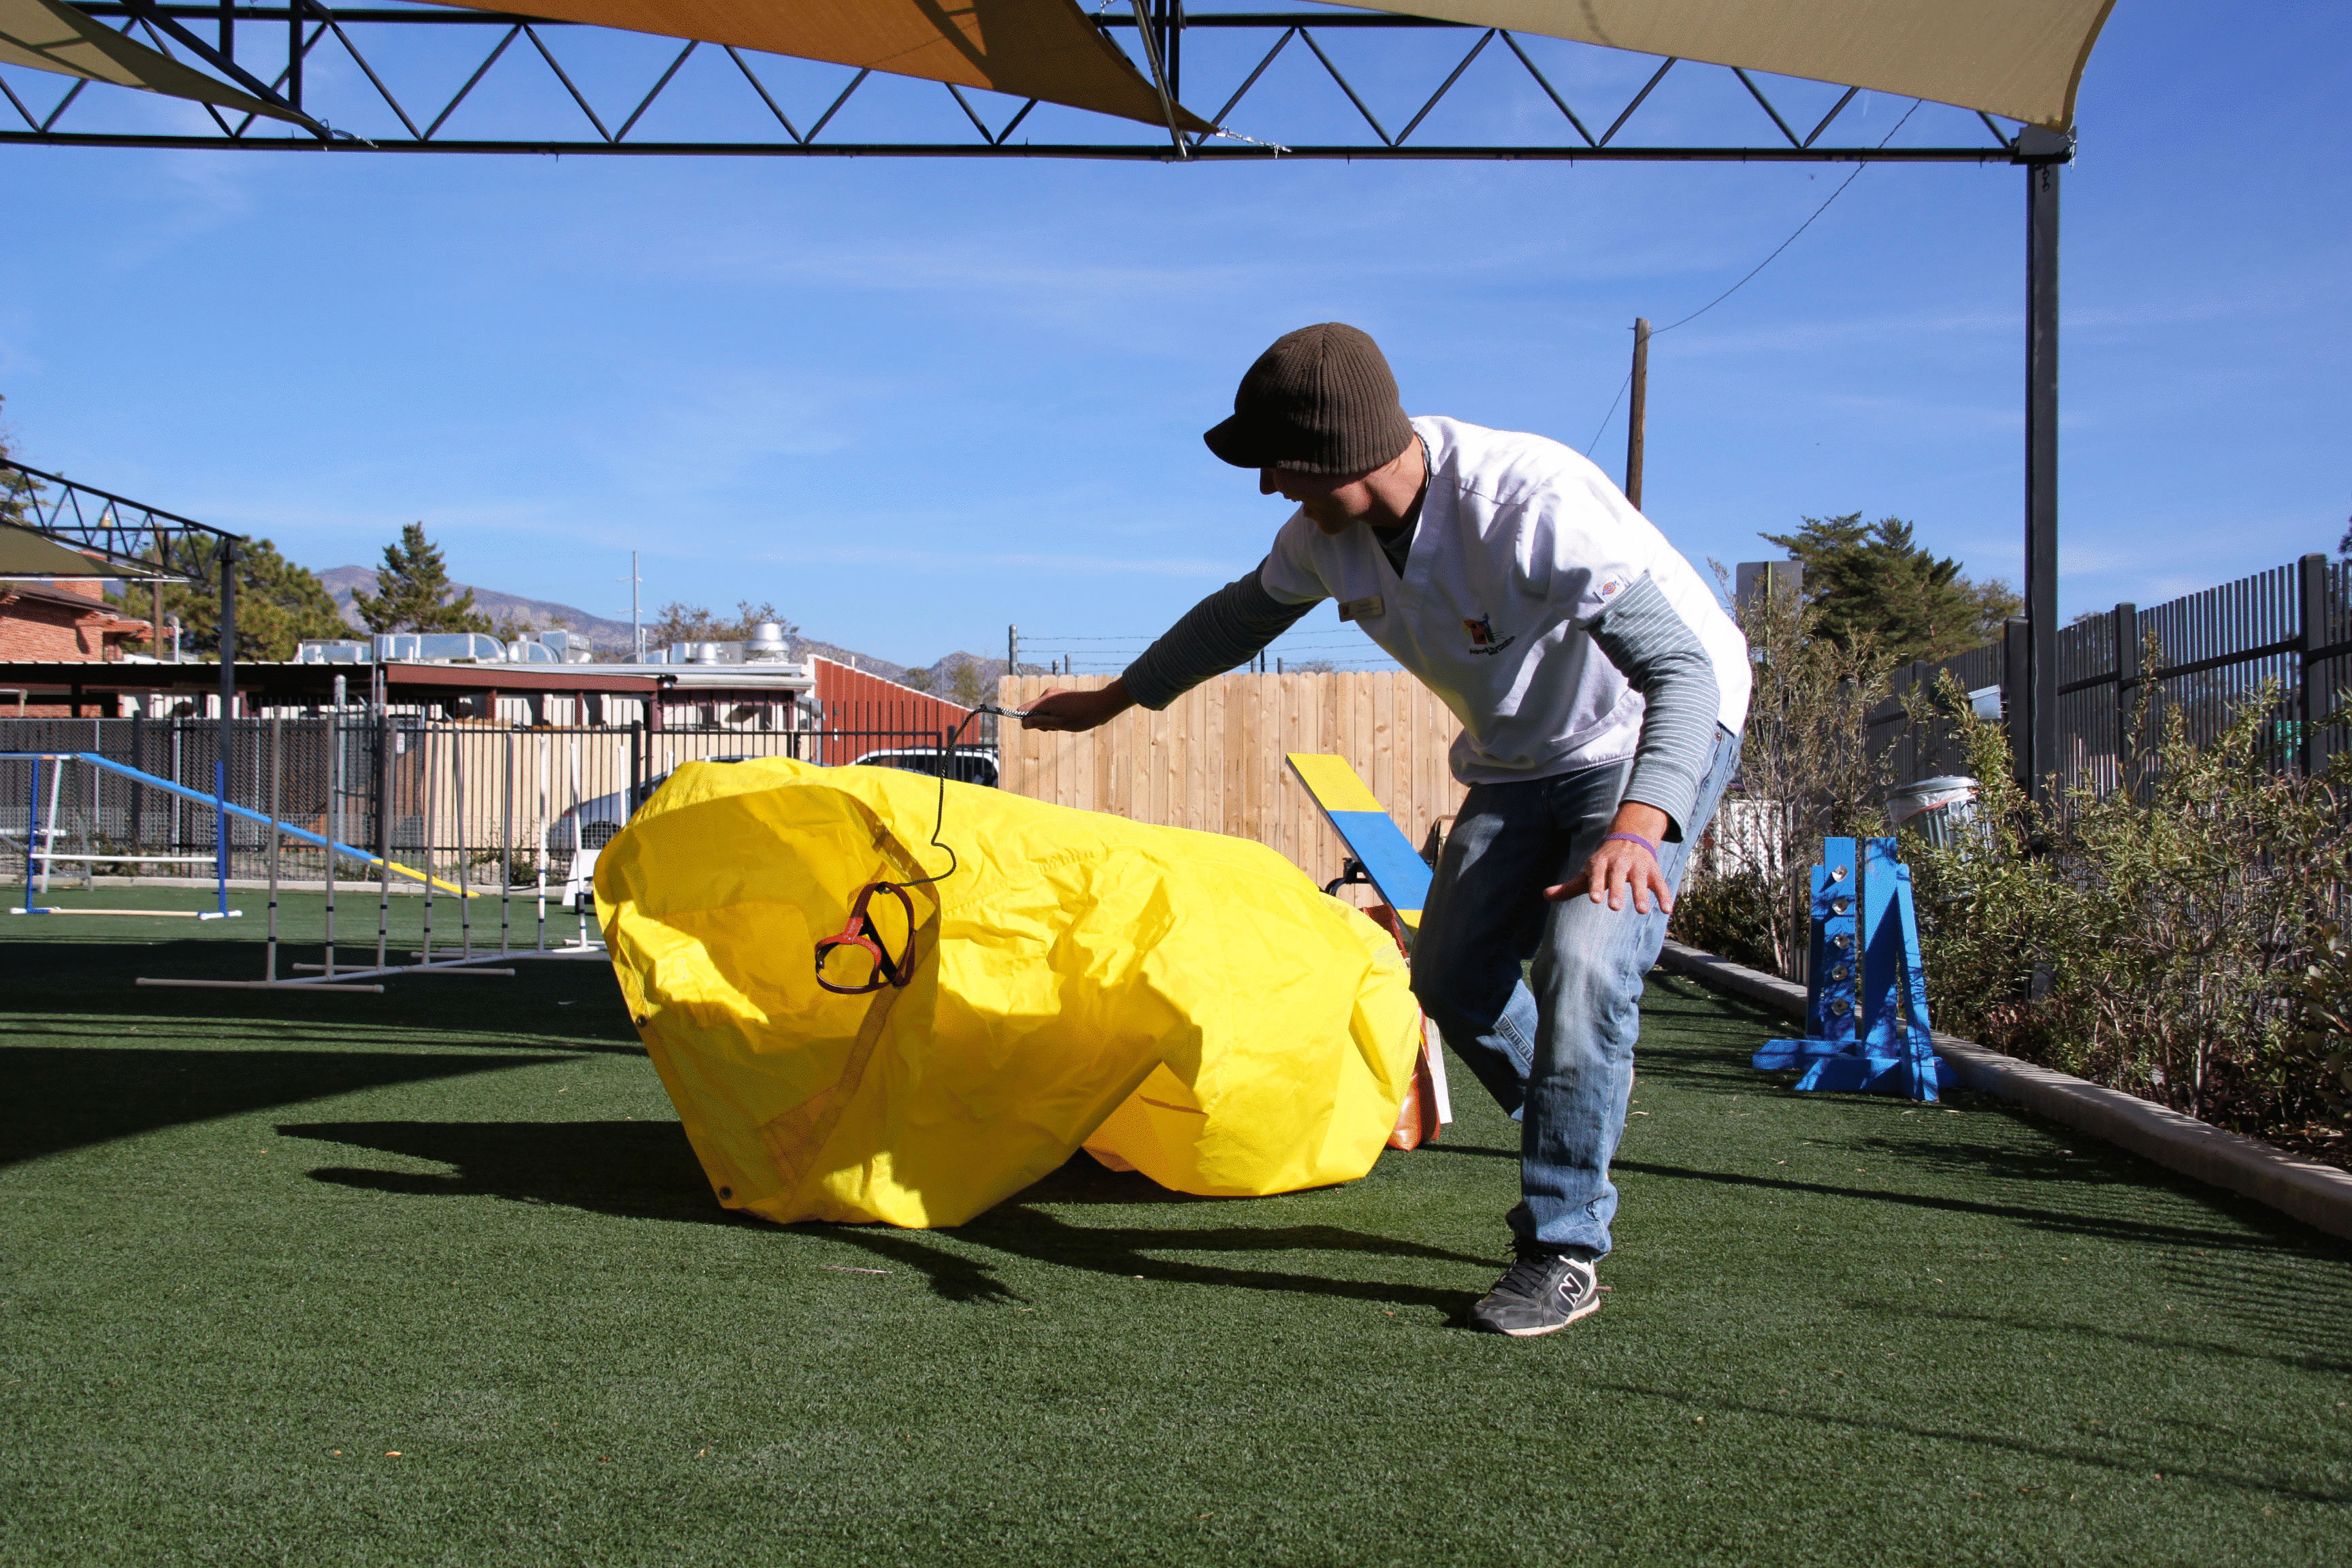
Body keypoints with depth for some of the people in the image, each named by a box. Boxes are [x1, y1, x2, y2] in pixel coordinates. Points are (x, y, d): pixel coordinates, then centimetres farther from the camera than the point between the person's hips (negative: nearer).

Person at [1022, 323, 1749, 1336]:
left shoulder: (1532, 502, -37)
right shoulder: (1327, 532, -13)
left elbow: (1683, 669, -42)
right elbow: (1245, 615, 10)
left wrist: (1637, 827, -59)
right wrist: (1117, 698, 21)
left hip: (1658, 734, -7)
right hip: (1517, 758, 7)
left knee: (1583, 959, -25)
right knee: (1453, 978, 7)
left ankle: (1562, 1251, -12)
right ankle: (1576, 1110, 36)